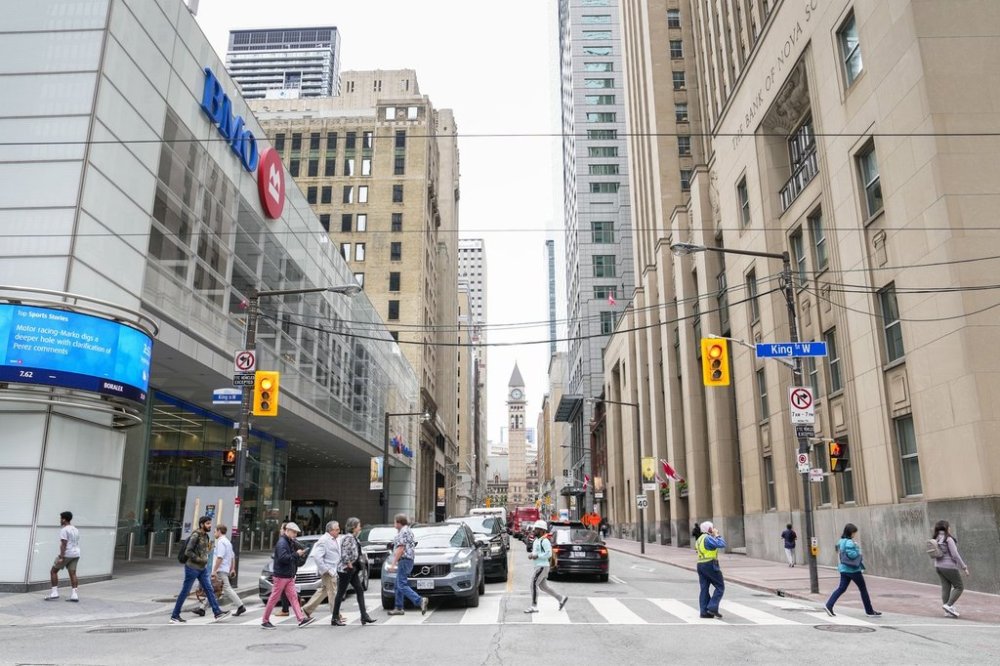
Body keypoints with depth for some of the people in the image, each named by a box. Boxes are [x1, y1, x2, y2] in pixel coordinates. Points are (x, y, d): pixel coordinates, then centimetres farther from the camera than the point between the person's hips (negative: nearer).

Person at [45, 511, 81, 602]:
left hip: (66, 554, -8)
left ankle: (54, 593, 5)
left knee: (53, 571, 7)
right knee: (72, 573, 4)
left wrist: (61, 557, -21)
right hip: (76, 554, 8)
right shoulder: (75, 529, 16)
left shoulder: (64, 530, -11)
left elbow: (64, 544, -18)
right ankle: (74, 595, -2)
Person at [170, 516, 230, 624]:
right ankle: (174, 616, 14)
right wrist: (200, 560, -20)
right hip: (192, 568, -8)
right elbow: (188, 552, -21)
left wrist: (205, 559, 9)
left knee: (209, 590, 3)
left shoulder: (205, 535, 9)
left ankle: (217, 613, 1)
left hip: (202, 568, 8)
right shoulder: (195, 535, -16)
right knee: (185, 592, 2)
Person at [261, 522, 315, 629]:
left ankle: (301, 619, -2)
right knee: (274, 599, 1)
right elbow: (283, 558, -27)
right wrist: (296, 554, -21)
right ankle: (265, 620, 13)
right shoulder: (282, 543, -15)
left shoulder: (291, 542, 15)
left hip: (289, 576, 9)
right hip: (280, 576, -9)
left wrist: (300, 552, 3)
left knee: (293, 597, 3)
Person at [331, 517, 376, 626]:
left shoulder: (353, 538, 12)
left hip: (353, 570, 10)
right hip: (345, 570, -10)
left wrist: (356, 566, 13)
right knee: (341, 593, 1)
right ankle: (335, 618, 11)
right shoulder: (348, 537, -18)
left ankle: (364, 616, 6)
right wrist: (349, 565, -17)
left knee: (360, 591, 6)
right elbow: (344, 554, -25)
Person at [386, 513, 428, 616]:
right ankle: (398, 608, 14)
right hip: (408, 560, 10)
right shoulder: (408, 530, 18)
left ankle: (420, 601, -22)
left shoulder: (403, 531, -14)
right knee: (398, 585, 13)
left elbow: (401, 549, -20)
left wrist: (393, 564, -20)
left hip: (404, 561, -10)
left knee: (402, 585, -13)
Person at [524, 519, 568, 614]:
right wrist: (531, 555, 1)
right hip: (538, 566, 10)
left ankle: (534, 606, -2)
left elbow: (549, 554, -22)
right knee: (543, 587, 13)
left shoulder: (544, 541, -15)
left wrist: (536, 556, -20)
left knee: (533, 585, -8)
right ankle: (561, 599, 22)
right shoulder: (536, 540, 14)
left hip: (542, 567, -10)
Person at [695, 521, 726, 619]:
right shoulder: (708, 538, -14)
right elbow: (722, 544, -19)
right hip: (710, 565, -9)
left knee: (704, 589, 7)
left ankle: (704, 611, 4)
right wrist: (717, 535, -4)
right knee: (720, 587, 0)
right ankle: (713, 607, -8)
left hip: (700, 565, 9)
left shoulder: (699, 539, 17)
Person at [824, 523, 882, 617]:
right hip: (853, 569, -8)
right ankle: (869, 611, 17)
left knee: (842, 588, 7)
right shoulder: (849, 542, -20)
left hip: (844, 569, 8)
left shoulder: (842, 541, 10)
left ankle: (829, 605, -5)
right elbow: (853, 555, -25)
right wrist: (857, 547, -11)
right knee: (863, 589, 7)